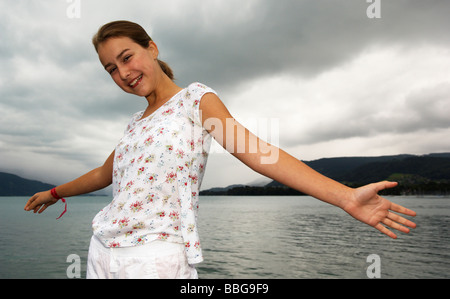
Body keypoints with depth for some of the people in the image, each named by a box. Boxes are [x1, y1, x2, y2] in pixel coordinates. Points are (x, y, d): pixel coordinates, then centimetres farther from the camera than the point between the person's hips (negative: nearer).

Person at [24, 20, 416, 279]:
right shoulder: (136, 124, 14)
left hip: (156, 255, -6)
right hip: (102, 253, 7)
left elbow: (253, 150, -15)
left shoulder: (196, 98, -3)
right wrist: (55, 193, 44)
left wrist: (346, 196, -25)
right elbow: (105, 173, 29)